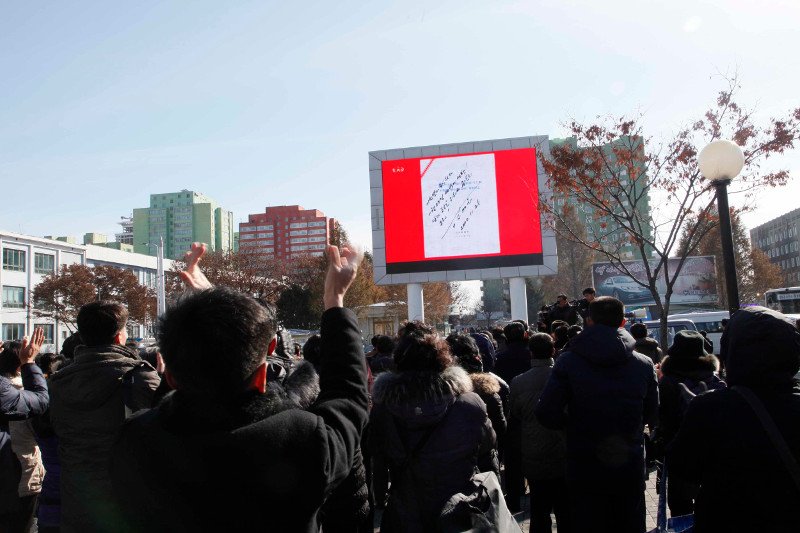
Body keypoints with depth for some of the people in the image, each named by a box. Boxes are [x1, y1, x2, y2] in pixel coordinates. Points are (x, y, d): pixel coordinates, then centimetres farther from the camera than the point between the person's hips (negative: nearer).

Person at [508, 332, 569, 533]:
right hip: (564, 458, 0)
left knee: (539, 514, 13)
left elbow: (513, 422, 2)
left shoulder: (518, 382, -10)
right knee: (565, 513, 14)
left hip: (534, 461, 0)